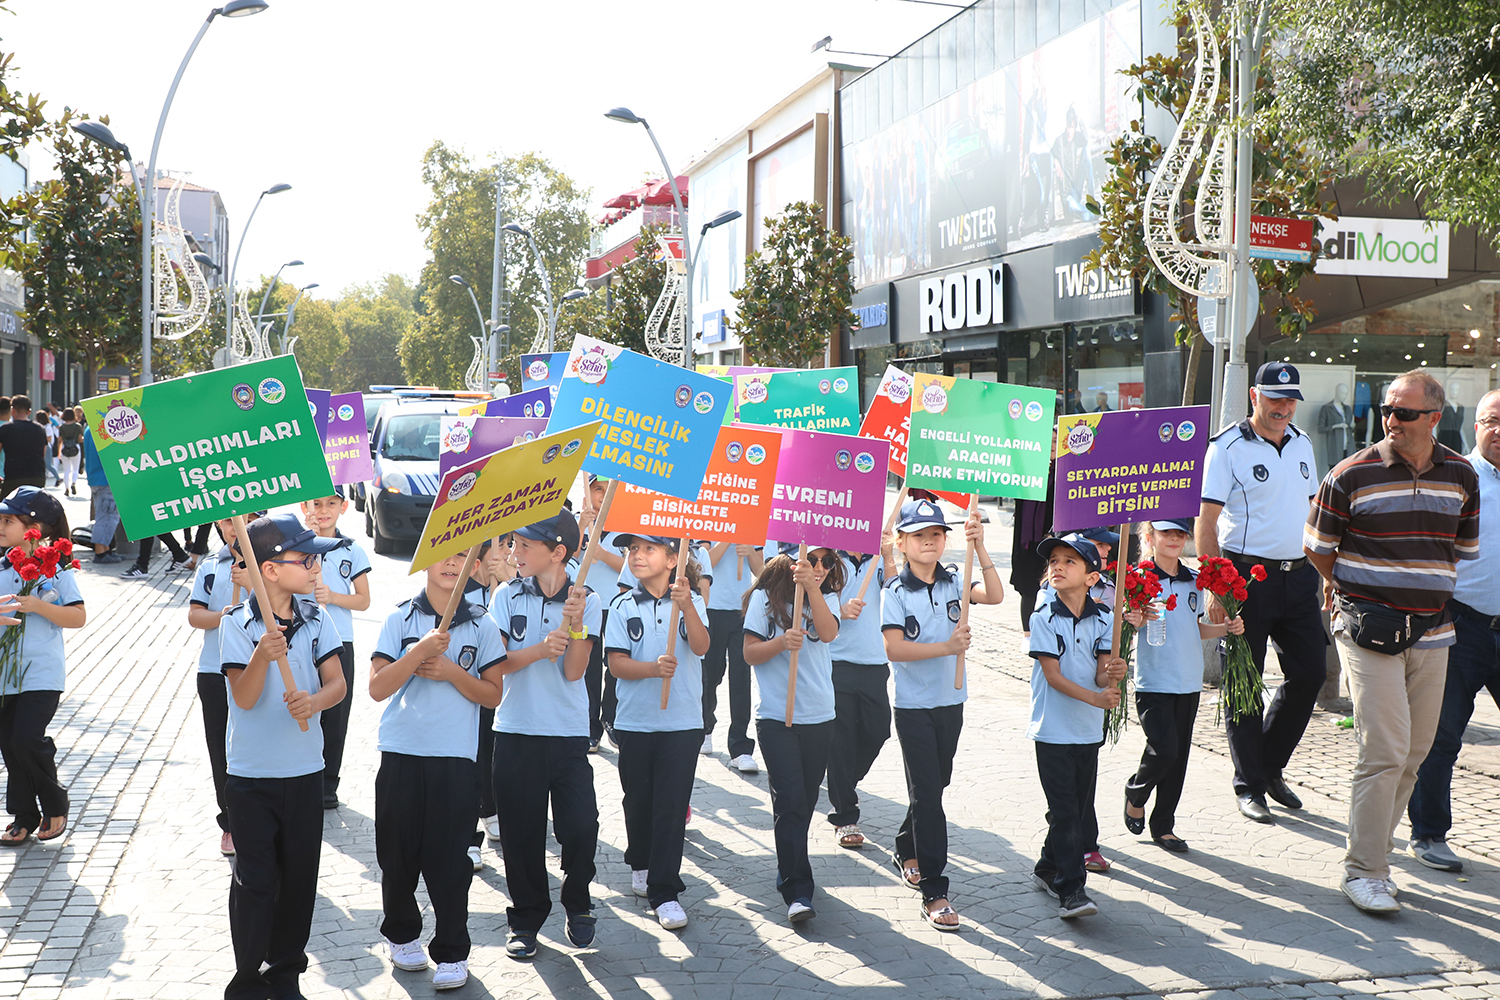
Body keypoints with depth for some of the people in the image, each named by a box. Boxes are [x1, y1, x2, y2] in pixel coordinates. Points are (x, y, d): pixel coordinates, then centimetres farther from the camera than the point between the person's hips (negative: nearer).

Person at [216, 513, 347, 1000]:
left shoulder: (316, 619, 1)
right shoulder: (237, 624, -10)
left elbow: (337, 683, -2)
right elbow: (244, 697, -15)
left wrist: (314, 701, -23)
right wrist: (263, 656, -33)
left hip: (305, 769, 4)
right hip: (251, 775, -4)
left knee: (299, 878, 10)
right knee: (255, 881, 3)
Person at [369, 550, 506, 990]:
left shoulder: (482, 625, 4)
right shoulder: (400, 619, 2)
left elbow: (492, 694, 4)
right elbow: (377, 687, -6)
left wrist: (450, 671, -11)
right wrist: (421, 650, -18)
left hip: (456, 756, 0)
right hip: (401, 753, 1)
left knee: (449, 857, -1)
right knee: (397, 853, 9)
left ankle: (451, 953, 10)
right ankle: (402, 934, 31)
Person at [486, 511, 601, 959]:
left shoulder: (587, 600, 0)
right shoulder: (507, 595, 3)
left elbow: (573, 671, -6)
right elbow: (497, 661, -5)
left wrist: (575, 625, -21)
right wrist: (540, 649, -21)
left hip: (569, 732, -1)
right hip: (515, 730, 1)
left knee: (580, 825, -5)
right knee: (521, 830, 5)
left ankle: (577, 904, 21)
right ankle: (526, 917, 23)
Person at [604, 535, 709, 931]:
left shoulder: (692, 601, 0)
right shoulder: (623, 607, 3)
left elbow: (700, 647, -17)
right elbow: (617, 663, -4)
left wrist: (686, 606, -33)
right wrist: (654, 667, -23)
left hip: (682, 721, -2)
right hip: (634, 720, 2)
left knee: (671, 805, -4)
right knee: (638, 800, 13)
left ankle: (664, 892, 2)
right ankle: (640, 864, 38)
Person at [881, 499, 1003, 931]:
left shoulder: (955, 582, 1)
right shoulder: (895, 592, -8)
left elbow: (995, 596, -17)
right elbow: (894, 649, -18)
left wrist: (979, 547, -25)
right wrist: (947, 647, -27)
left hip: (951, 702, 5)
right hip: (913, 706, -5)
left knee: (935, 785, 19)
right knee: (927, 794, -6)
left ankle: (907, 850, 44)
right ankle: (934, 893, -3)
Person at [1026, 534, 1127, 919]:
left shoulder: (1104, 620, 2)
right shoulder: (1043, 618, -8)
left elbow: (1101, 673, -5)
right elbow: (1053, 675, -13)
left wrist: (1111, 675, -29)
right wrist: (1094, 698, -25)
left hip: (1089, 731, 4)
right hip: (1053, 729, -4)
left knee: (1081, 809, 13)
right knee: (1065, 811, -6)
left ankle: (1048, 870, 31)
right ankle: (1071, 890, -2)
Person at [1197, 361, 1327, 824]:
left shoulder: (1302, 444, 13)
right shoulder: (1227, 447, -7)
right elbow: (1206, 523, -10)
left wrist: (1322, 569, 16)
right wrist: (1214, 587, -17)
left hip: (1298, 577, 6)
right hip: (1246, 576, -6)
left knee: (1310, 673, 6)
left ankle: (1271, 767, 25)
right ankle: (1249, 786, 13)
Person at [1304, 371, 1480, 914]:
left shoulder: (1461, 476, 6)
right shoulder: (1352, 474, -7)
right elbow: (1317, 547, 4)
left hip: (1431, 632, 5)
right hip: (1369, 630, -5)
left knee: (1414, 752, 9)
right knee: (1384, 751, -10)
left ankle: (1374, 852, 24)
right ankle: (1363, 870, 0)